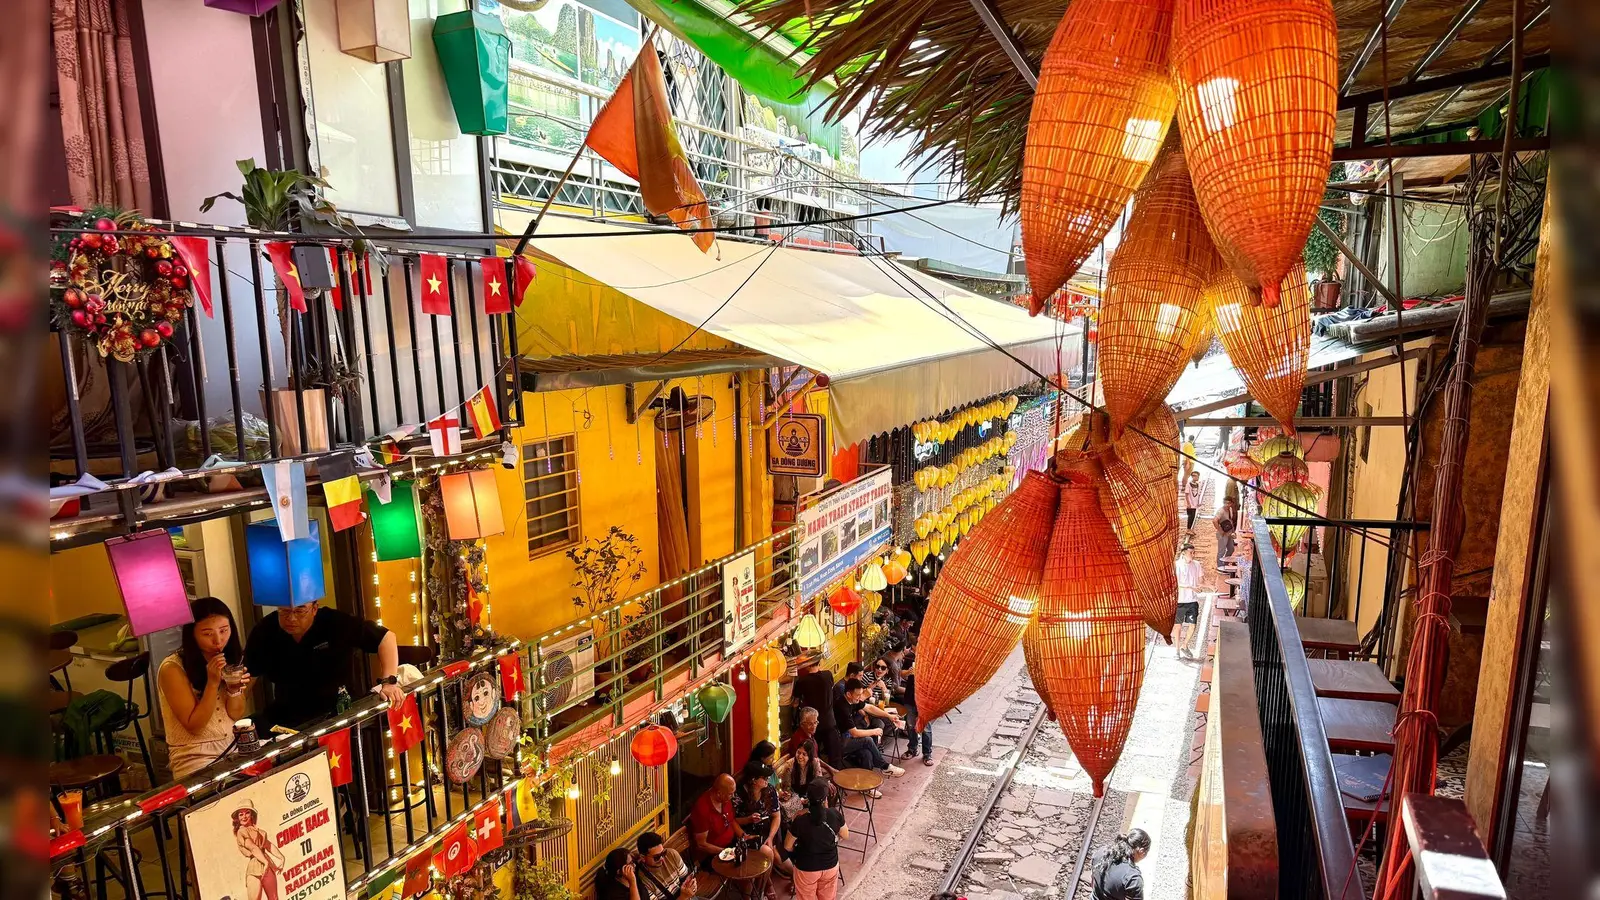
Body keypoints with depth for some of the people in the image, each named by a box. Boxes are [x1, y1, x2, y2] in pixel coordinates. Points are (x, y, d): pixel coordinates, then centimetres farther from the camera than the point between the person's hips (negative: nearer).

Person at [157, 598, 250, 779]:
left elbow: (237, 715, 4)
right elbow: (194, 726, -13)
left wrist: (234, 689, -16)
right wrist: (212, 683, -24)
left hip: (236, 748, 5)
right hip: (195, 757, -5)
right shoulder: (173, 668, -14)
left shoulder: (231, 657, 2)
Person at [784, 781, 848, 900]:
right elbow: (846, 836, -3)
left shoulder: (800, 821, -27)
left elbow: (787, 846, -12)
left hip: (806, 869, -2)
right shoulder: (836, 815, -21)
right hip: (831, 866, 2)